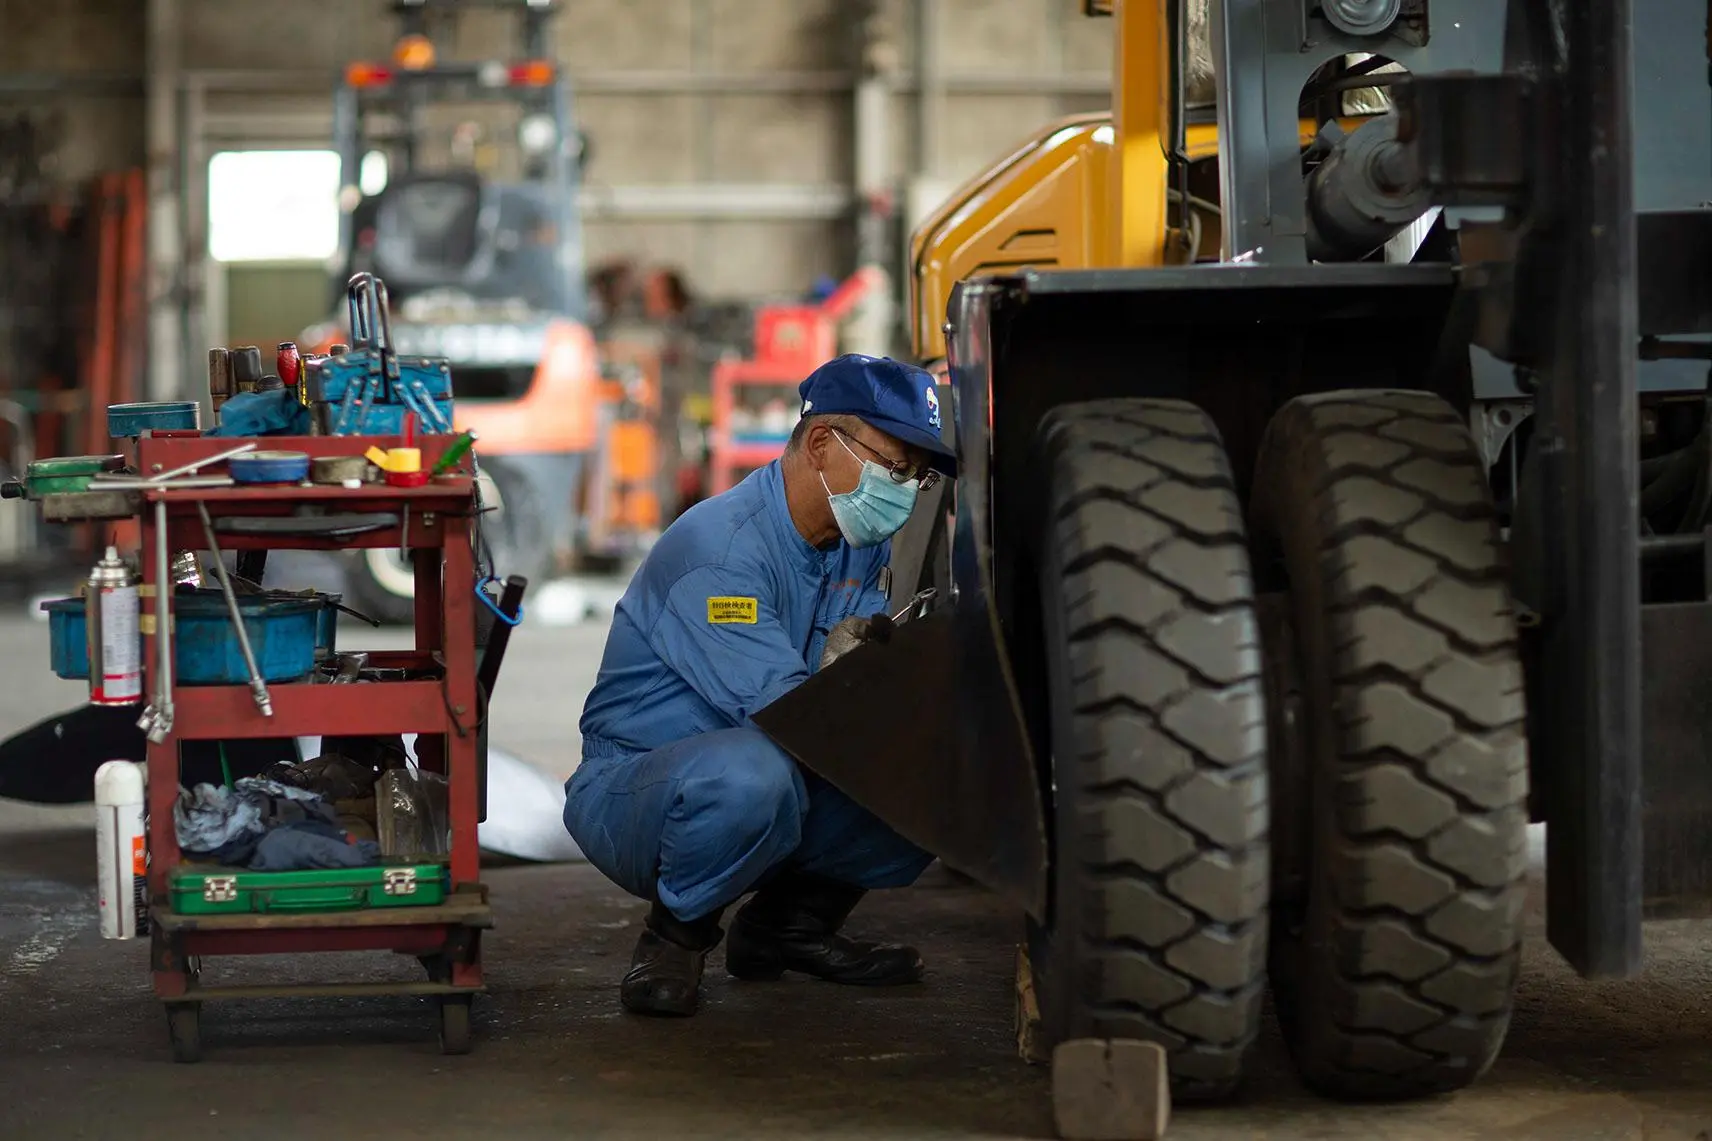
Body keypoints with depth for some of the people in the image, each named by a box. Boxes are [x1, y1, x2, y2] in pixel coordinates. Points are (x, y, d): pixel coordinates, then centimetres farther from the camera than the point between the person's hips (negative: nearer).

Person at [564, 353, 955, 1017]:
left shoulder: (861, 547, 5)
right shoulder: (718, 547, -23)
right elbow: (782, 712, -30)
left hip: (775, 790, 8)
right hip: (634, 784, -8)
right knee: (750, 771, -41)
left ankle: (791, 921, 11)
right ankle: (678, 933, -10)